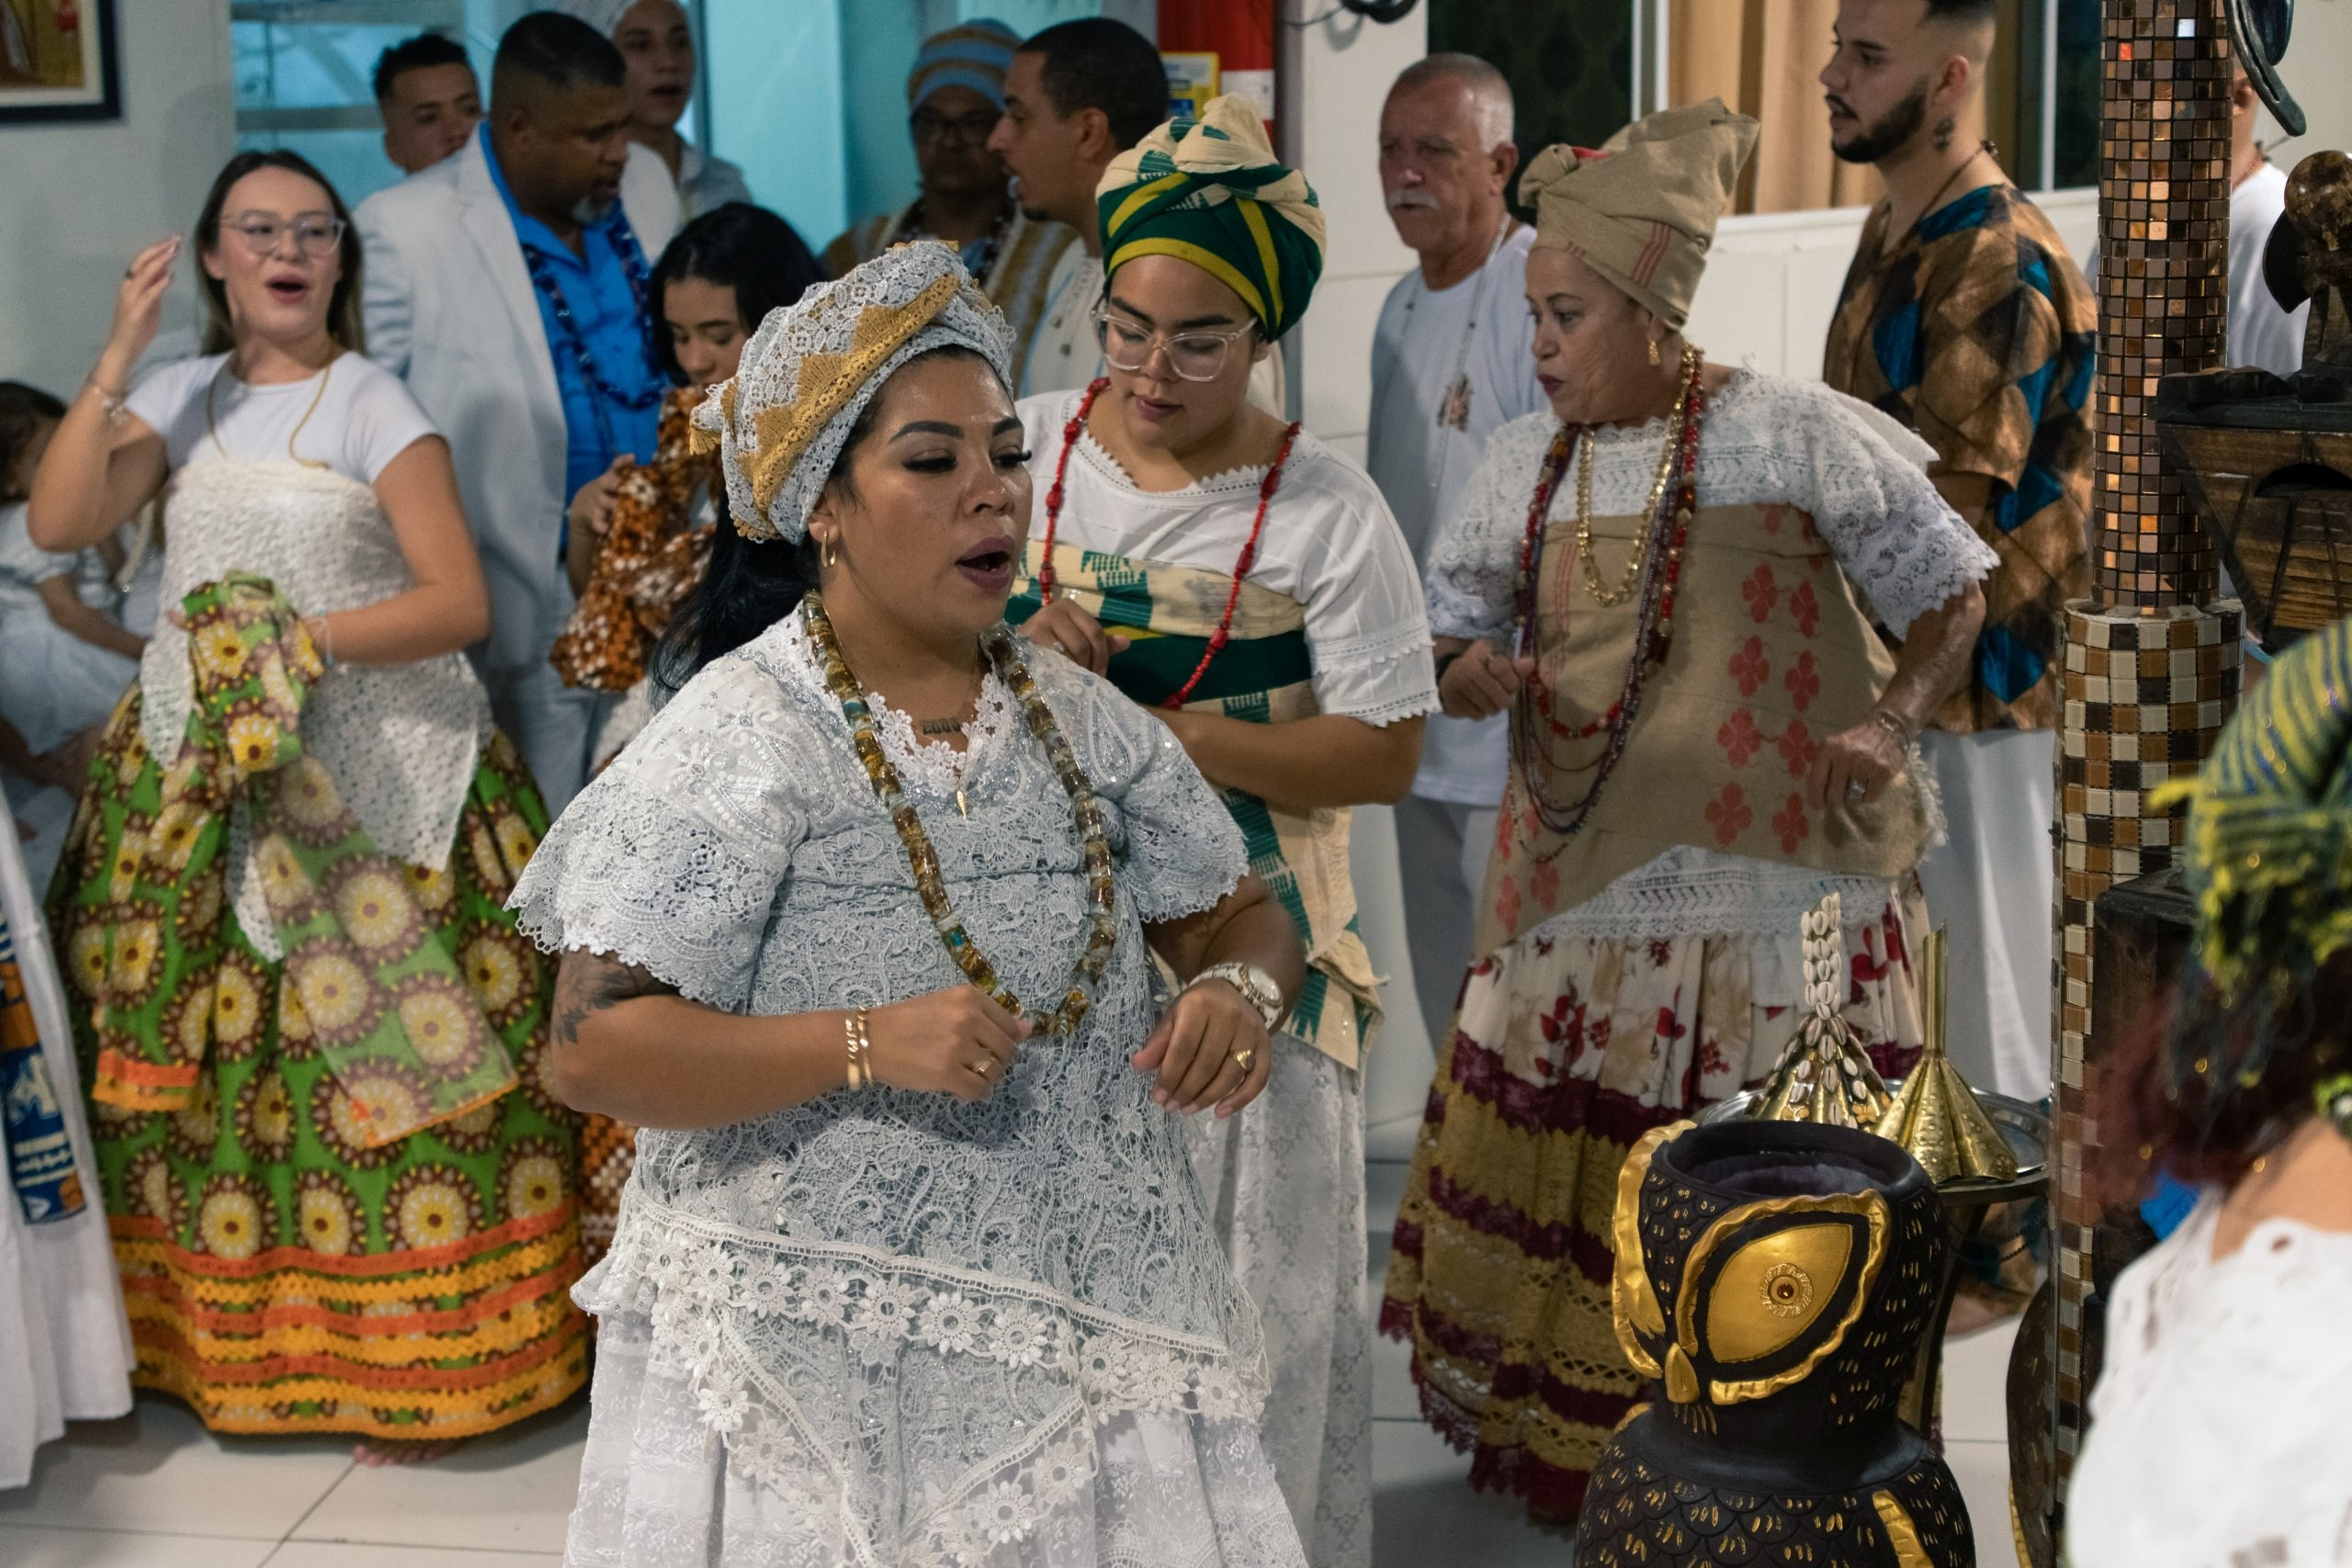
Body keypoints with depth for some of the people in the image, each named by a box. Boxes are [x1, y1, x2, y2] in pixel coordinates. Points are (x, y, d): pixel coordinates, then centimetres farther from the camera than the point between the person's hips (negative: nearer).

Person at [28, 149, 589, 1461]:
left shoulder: (375, 405, -1)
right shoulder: (181, 401, 11)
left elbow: (460, 602, -9)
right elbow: (59, 522, -5)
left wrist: (305, 642, -16)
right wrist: (118, 358, -7)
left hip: (368, 782, -4)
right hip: (197, 781, 4)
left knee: (375, 1053, -6)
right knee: (197, 1056, 3)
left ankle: (409, 1361, 3)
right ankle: (228, 1338, 16)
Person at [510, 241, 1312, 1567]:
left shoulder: (1077, 714, 5)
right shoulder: (739, 737, -12)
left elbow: (1240, 917, 13)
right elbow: (595, 1046, -17)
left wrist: (1241, 988, -10)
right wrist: (869, 1045, -27)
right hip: (822, 1354, -5)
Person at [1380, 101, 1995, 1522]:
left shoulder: (1796, 436, -6)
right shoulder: (1525, 465, 8)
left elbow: (1952, 590, 2)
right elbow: (1456, 634, 15)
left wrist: (1892, 723, -14)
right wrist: (1476, 671, -9)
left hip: (1780, 893, -4)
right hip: (1584, 891, 4)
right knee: (1563, 1176, 8)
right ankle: (1555, 1433, 28)